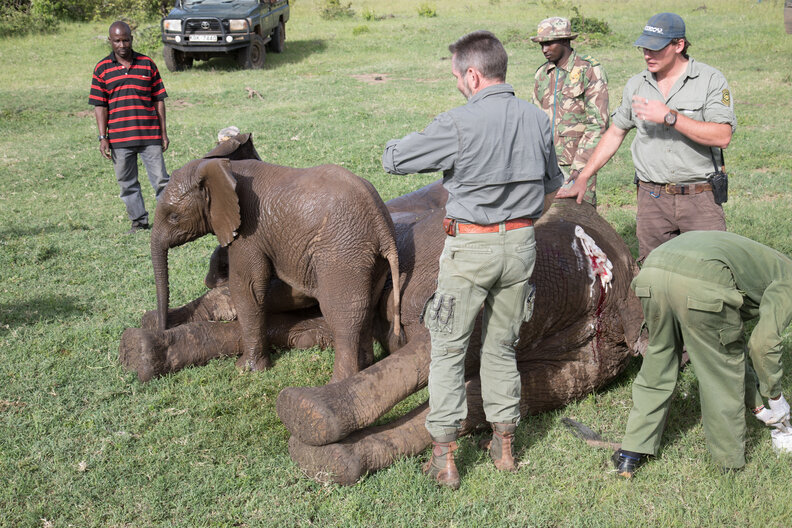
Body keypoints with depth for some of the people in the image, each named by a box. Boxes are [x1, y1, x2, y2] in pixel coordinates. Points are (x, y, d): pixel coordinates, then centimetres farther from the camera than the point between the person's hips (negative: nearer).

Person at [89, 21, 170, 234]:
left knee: (160, 180, -1)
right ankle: (139, 221, 19)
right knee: (127, 183, 7)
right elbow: (99, 106, 3)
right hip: (119, 137, 1)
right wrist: (103, 138, -3)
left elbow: (158, 100, 9)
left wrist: (163, 132, 5)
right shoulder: (102, 69, 4)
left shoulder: (147, 65, 6)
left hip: (150, 135, 0)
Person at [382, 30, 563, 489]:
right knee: (502, 346, 18)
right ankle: (505, 446, 26)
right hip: (521, 244, 6)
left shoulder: (458, 125, -17)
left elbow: (394, 159, -8)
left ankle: (444, 459, 9)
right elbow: (551, 185, 15)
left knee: (449, 350, 6)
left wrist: (435, 150, 12)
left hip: (470, 248, -5)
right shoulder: (538, 119, 2)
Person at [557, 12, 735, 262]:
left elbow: (722, 137, -14)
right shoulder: (636, 85, 10)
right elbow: (614, 133, 19)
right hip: (652, 198, 3)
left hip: (700, 197, -3)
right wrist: (582, 179, 14)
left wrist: (669, 117, -18)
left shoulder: (711, 80, -3)